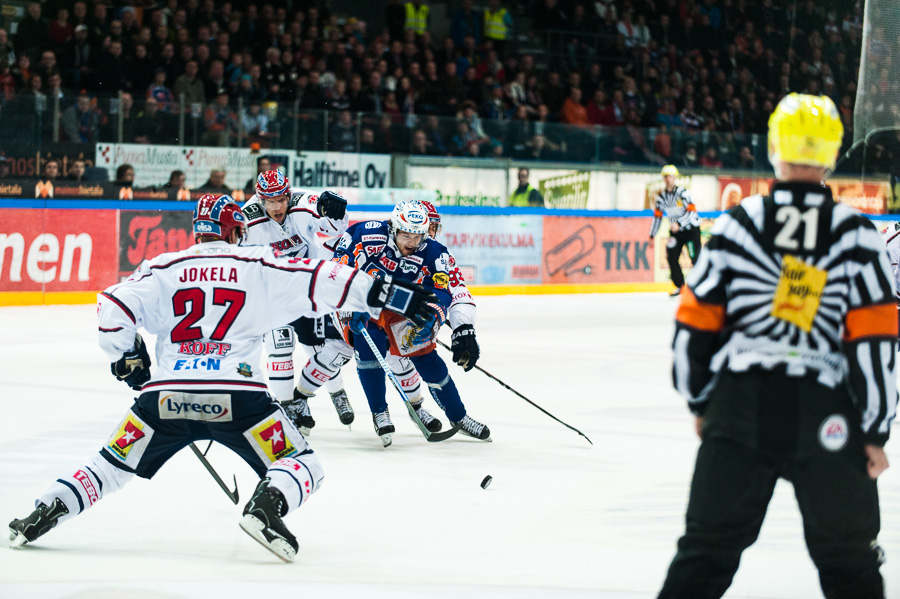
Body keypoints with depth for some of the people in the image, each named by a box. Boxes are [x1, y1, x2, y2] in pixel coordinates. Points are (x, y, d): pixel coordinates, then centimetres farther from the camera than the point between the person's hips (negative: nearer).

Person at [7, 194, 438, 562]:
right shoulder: (260, 268, 10)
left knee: (113, 466, 22)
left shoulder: (163, 269, 13)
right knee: (299, 466, 7)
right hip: (236, 394, -3)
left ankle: (43, 513, 11)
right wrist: (390, 295, 5)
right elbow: (320, 283, 3)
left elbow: (113, 306, 4)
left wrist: (127, 357, 20)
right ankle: (266, 506, -23)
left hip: (166, 394, 3)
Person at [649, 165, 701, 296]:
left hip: (691, 229, -6)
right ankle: (680, 286, 10)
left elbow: (692, 211, -23)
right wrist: (652, 235, 6)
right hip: (675, 231, 6)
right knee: (671, 257, -2)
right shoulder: (661, 197, 1)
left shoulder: (682, 192, -17)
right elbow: (657, 216, 8)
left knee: (695, 257, -12)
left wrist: (679, 224, -32)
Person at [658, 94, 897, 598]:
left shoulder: (738, 224, 1)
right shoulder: (855, 235, -2)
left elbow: (695, 323, 3)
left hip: (741, 405, 1)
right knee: (849, 559, 10)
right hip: (826, 418, -1)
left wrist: (701, 401, 17)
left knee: (708, 545, 8)